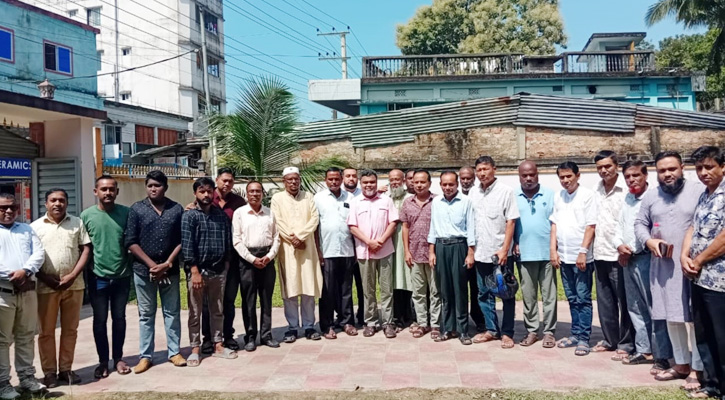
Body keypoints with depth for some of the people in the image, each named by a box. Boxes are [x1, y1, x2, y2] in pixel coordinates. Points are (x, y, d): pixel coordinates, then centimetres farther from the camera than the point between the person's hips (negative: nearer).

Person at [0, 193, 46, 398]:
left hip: (28, 291, 4)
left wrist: (25, 271, -14)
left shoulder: (27, 229, 14)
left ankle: (27, 377, 20)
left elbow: (39, 253, 3)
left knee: (26, 336, 11)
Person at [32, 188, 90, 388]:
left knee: (70, 329, 9)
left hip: (74, 285, 1)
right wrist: (46, 279, -11)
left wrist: (72, 276, -9)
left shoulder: (77, 223, 5)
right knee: (46, 331, 6)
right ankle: (49, 372, 16)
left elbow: (86, 250, 1)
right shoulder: (36, 226, 3)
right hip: (46, 287, -1)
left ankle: (66, 369, 20)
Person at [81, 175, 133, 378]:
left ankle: (118, 358, 25)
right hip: (97, 277, 0)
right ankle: (103, 361, 21)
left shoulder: (126, 213, -3)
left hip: (122, 276, 1)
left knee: (119, 318, 12)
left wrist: (133, 269, -1)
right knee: (100, 320, 8)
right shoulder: (87, 215, -4)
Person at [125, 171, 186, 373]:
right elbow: (130, 242, -4)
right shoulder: (136, 209, 0)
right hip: (143, 270, -1)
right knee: (146, 314, 8)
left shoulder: (177, 209, 3)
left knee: (172, 312, 7)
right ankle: (145, 356, 16)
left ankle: (174, 352, 18)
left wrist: (167, 264, -10)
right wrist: (152, 264, -11)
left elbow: (182, 241, 0)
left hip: (170, 270, 1)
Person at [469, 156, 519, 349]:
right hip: (481, 253, 5)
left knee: (506, 294, 4)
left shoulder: (505, 191, -5)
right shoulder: (473, 193, 7)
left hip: (501, 253, -5)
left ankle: (507, 333, 13)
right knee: (484, 294, 12)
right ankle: (492, 329, 24)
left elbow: (511, 222, -8)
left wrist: (504, 249, -14)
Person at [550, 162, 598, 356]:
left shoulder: (587, 195, -5)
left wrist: (583, 252, -14)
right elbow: (554, 224, 11)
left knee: (583, 299, 0)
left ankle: (583, 338, 6)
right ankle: (575, 334, 22)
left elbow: (591, 226, -9)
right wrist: (553, 249, 3)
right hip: (563, 256, 5)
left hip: (581, 257, -5)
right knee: (572, 299, 13)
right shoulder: (558, 196, 10)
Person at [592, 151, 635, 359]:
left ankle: (626, 344, 12)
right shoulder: (596, 190, 9)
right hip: (600, 254, 6)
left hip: (618, 255, -6)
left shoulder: (626, 190, -9)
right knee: (605, 301, 13)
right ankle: (610, 339, 25)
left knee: (624, 301, 3)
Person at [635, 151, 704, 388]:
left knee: (694, 317, -2)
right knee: (671, 317, 13)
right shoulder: (650, 198, 10)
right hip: (663, 266, 5)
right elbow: (640, 224, 15)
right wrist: (649, 241, -6)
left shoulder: (699, 191, -4)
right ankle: (681, 363, 26)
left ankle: (696, 368, 10)